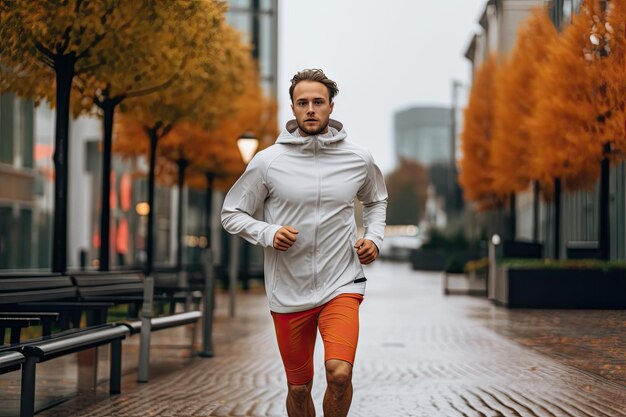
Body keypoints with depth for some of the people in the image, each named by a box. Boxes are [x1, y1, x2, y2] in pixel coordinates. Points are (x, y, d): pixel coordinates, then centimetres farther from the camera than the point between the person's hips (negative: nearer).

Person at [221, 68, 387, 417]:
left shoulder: (359, 159, 2)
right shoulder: (267, 161, -3)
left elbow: (377, 200, 23)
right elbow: (232, 214, 5)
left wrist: (375, 237, 4)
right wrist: (267, 234, -14)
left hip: (341, 284, 0)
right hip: (288, 292, 1)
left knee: (339, 373, -21)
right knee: (299, 388, 9)